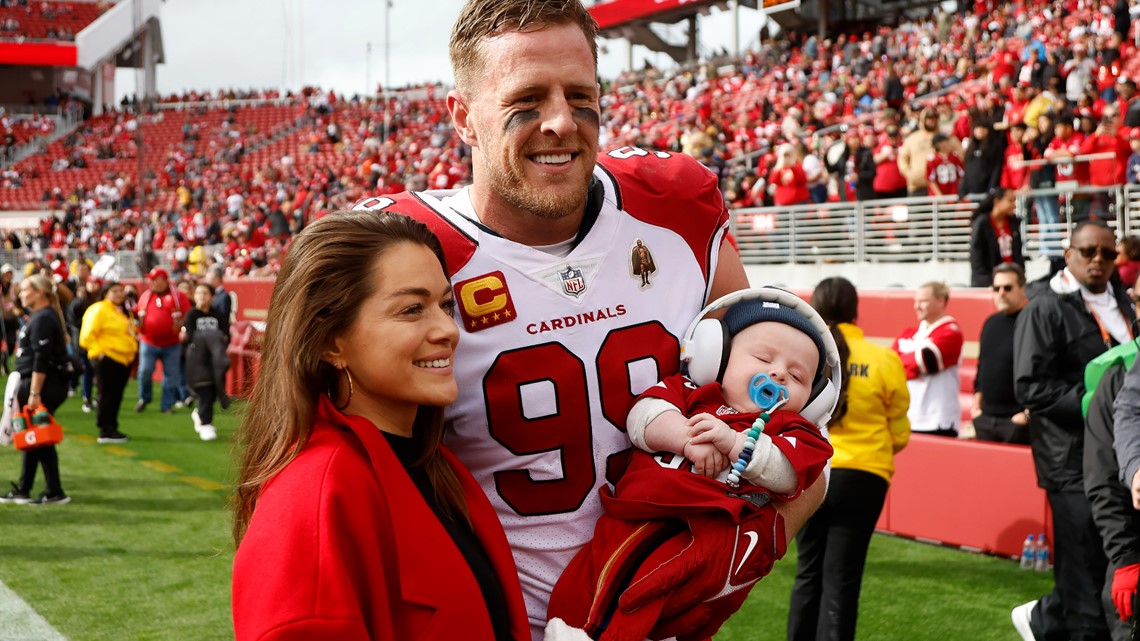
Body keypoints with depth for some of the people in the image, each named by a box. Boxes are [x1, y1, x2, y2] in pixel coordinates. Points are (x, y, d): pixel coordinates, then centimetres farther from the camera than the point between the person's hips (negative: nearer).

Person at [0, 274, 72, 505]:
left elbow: (41, 361, -22)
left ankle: (55, 493, -1)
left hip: (44, 386, -10)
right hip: (32, 384, 10)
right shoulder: (38, 316, 16)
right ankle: (22, 490, 22)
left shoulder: (43, 319, -16)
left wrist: (34, 393, -24)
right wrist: (27, 390, 22)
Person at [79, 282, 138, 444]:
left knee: (116, 396, 11)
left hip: (124, 359, 8)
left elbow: (130, 333, 29)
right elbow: (88, 335, -14)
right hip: (106, 359, -8)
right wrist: (100, 350, -16)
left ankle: (112, 428, 18)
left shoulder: (125, 312, 18)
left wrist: (132, 349, 16)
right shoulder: (99, 310, -9)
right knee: (107, 395, -6)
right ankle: (105, 432, -3)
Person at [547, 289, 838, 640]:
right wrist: (686, 438, -11)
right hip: (635, 518, 3)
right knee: (573, 593, -10)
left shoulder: (790, 429, 20)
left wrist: (734, 442, -11)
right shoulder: (688, 392, 22)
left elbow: (787, 472, -1)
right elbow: (643, 416, 5)